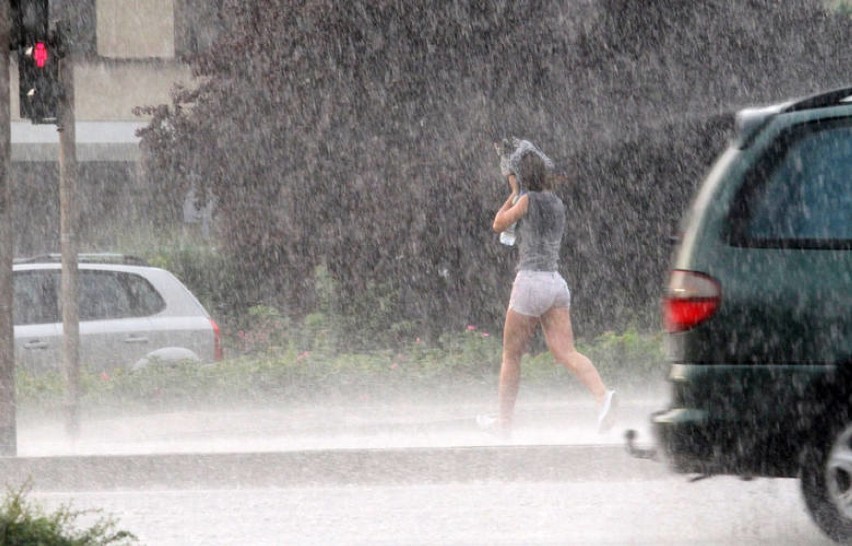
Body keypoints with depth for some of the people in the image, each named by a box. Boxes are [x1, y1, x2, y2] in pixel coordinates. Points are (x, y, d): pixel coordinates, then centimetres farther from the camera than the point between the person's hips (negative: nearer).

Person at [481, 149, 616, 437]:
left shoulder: (528, 200, -5)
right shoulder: (557, 204, 15)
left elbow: (499, 224, 8)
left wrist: (514, 193, 16)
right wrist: (517, 193, 38)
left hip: (531, 280, -6)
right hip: (557, 283, 6)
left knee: (511, 354, 8)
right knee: (566, 353, -8)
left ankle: (505, 420, 15)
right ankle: (602, 394, -33)